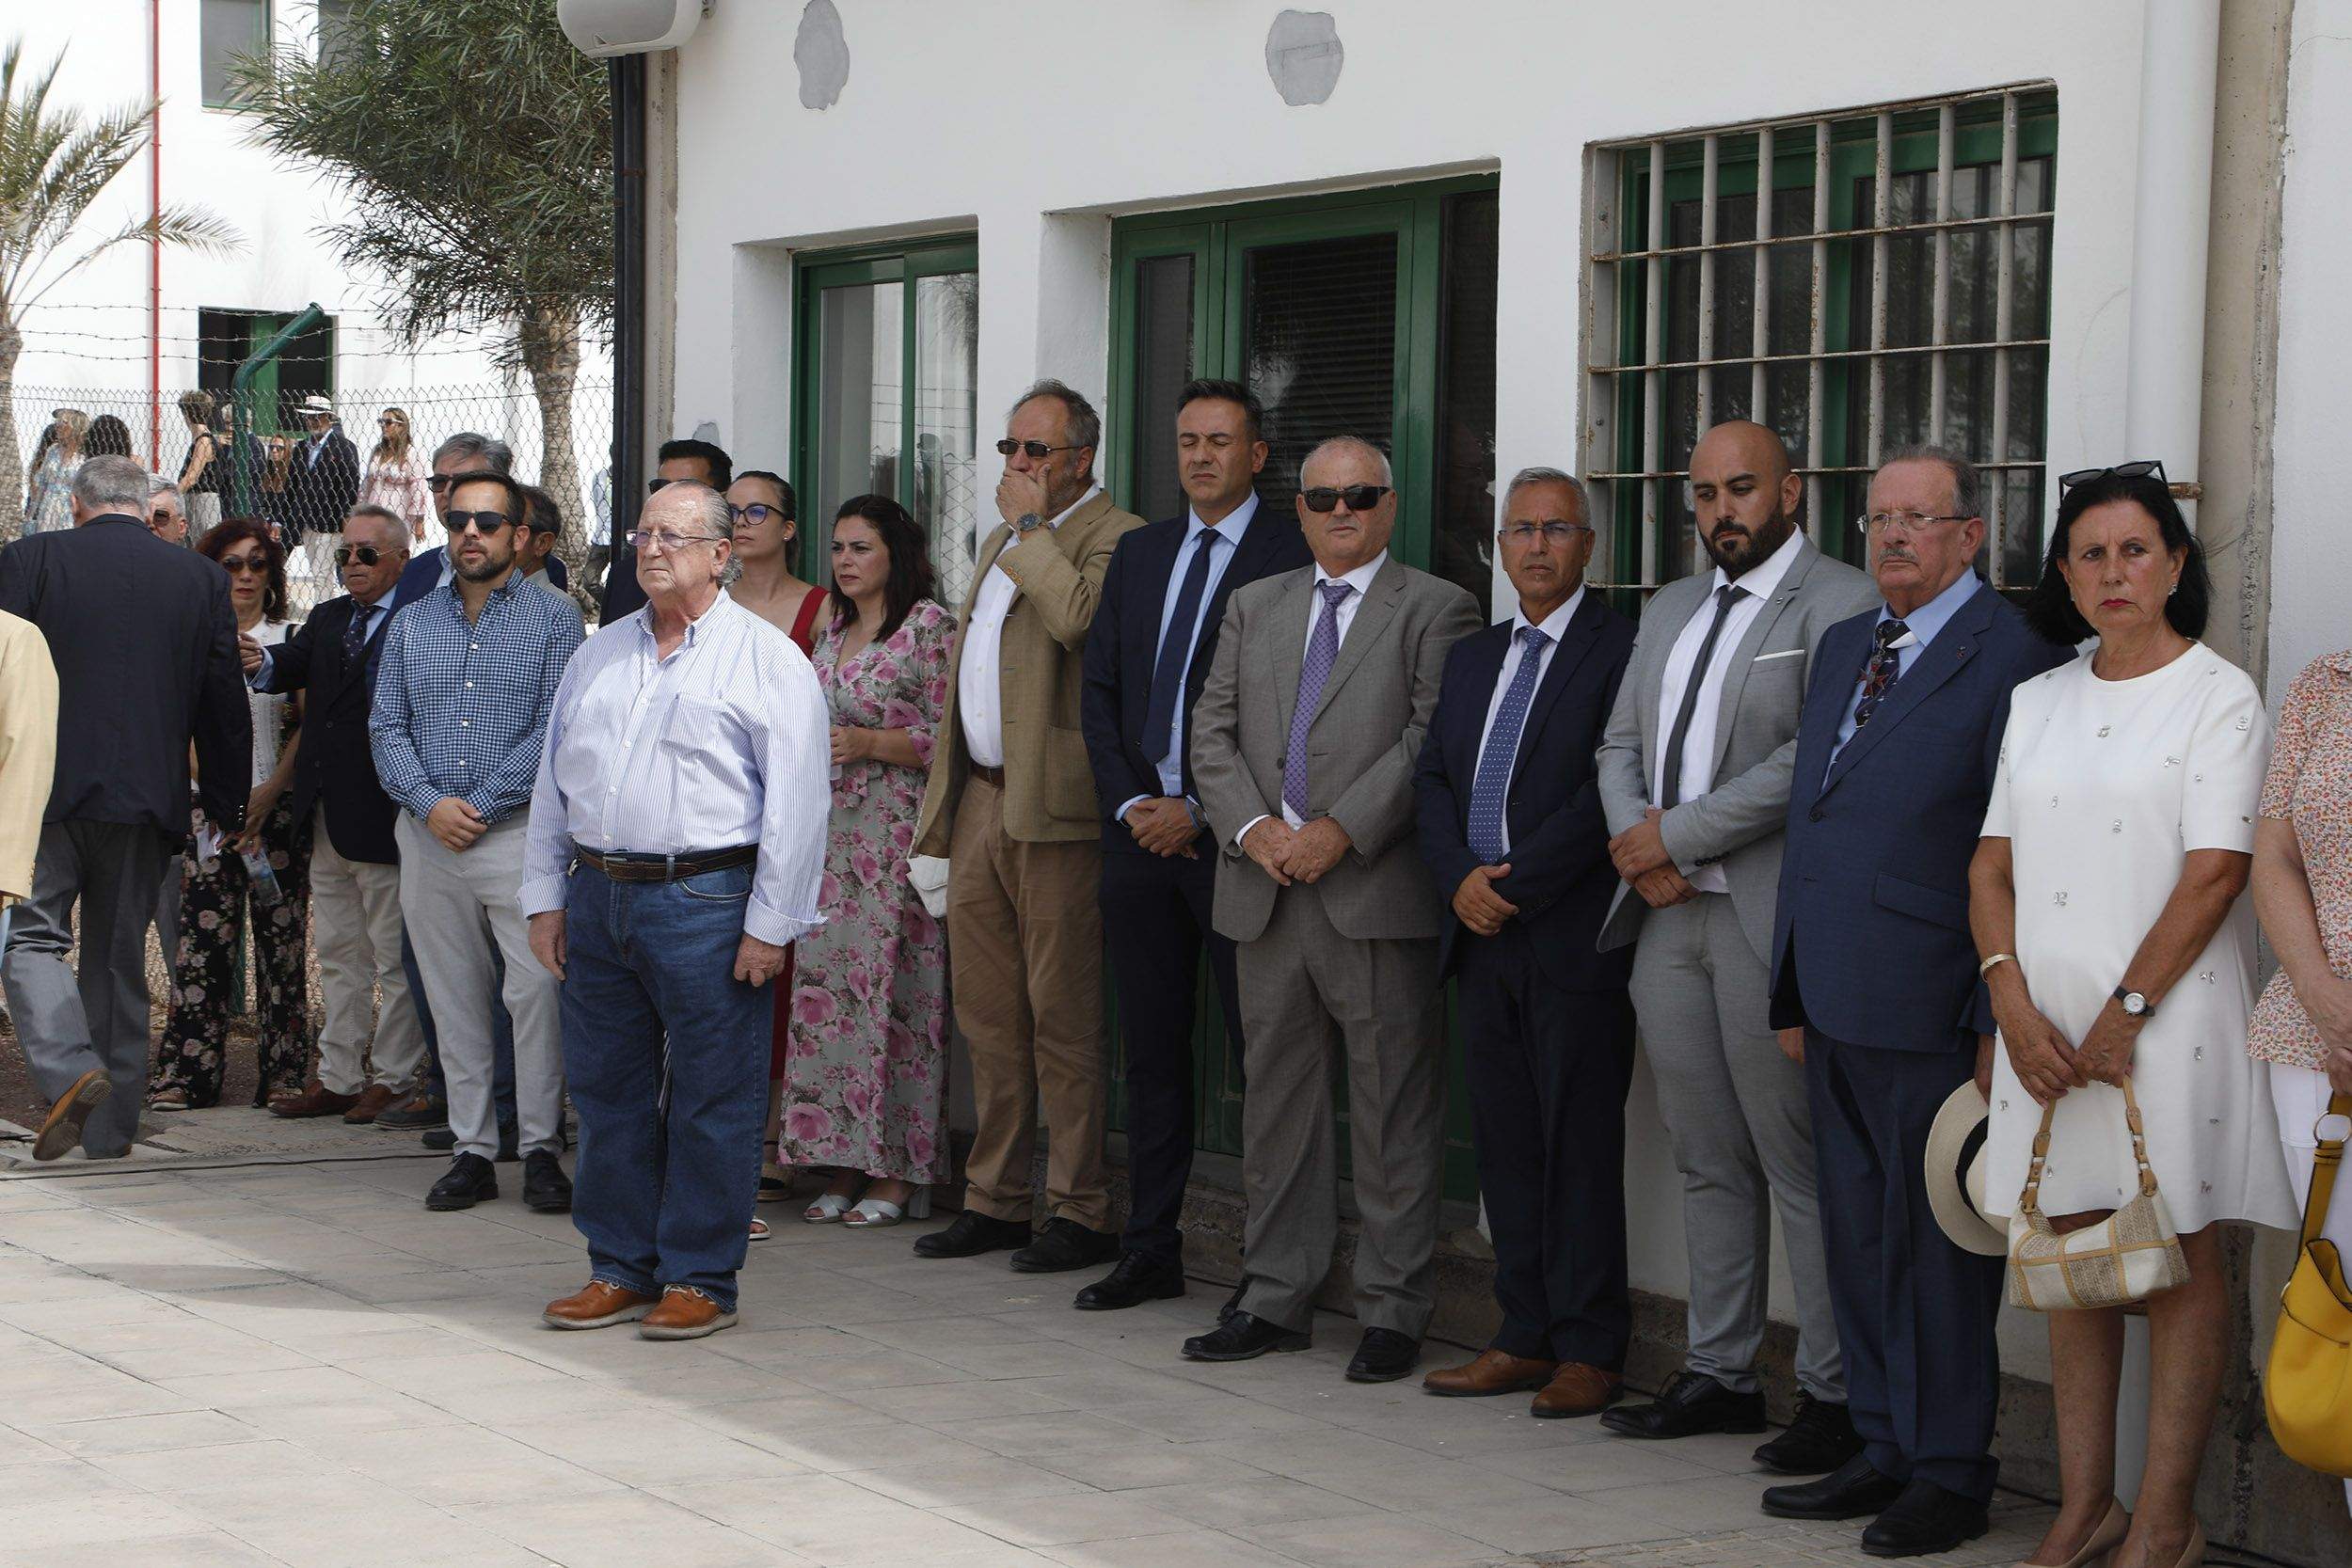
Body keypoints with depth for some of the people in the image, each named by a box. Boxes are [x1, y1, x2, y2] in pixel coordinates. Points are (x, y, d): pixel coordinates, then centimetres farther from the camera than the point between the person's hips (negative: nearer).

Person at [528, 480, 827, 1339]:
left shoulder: (768, 659, -2)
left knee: (710, 1103, -1)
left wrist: (769, 923, -11)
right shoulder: (598, 655, 16)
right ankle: (620, 1270, 20)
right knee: (607, 1092, 10)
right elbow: (553, 784, 19)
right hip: (597, 898, 6)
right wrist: (546, 897, 13)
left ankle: (700, 1281, 8)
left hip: (705, 904, -6)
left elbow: (795, 804, -7)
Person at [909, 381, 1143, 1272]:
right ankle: (995, 1199, 20)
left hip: (1052, 810, -9)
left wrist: (1029, 526, -14)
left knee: (1063, 1017, -5)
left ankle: (1082, 1213, 2)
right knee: (987, 1014, 12)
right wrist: (945, 806, 22)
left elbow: (1079, 618, -28)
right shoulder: (1004, 541, 22)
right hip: (979, 799, 9)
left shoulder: (1114, 537, -7)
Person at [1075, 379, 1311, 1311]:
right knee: (1152, 1050, 11)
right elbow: (1099, 690, 15)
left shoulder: (1292, 558, -4)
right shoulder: (1138, 554, 16)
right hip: (1141, 837, 6)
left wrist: (1201, 811, -12)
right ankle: (1150, 1251, 18)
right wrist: (1129, 803, 0)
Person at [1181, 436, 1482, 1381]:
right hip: (1266, 891, 5)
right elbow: (1212, 731, 11)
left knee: (1392, 1109, -1)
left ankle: (1391, 1312, 6)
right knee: (1276, 1100, 10)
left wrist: (1340, 832, -15)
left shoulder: (1435, 610, 2)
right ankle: (1276, 1299, 18)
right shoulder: (1254, 608, 18)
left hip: (1380, 893, -5)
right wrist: (1253, 828, -6)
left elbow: (1433, 738, -9)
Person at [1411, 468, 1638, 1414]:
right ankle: (1525, 1337, 16)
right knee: (1504, 1140, 9)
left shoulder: (1623, 651, -6)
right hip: (1485, 936, 7)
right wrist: (1460, 876, -4)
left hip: (1573, 936, -7)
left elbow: (1611, 791, -15)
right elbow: (1432, 778, 13)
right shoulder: (1472, 660, 18)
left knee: (1580, 1142, -3)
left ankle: (1590, 1350, 4)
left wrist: (1517, 882, -15)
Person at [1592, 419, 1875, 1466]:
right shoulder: (1671, 609, 19)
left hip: (1771, 923, -8)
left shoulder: (1839, 604, -7)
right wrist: (1638, 849, -2)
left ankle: (1833, 1395, 1)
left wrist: (1676, 836, -13)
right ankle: (1719, 1375, 20)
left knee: (1800, 1167, -5)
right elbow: (1620, 743, 18)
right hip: (1669, 914, 8)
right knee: (1708, 1164, 13)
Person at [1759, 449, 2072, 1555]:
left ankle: (1950, 1474, 11)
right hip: (1837, 1006, 8)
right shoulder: (1842, 647, 16)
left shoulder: (2013, 657, -10)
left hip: (1930, 1009, -8)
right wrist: (1794, 995, 17)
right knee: (1858, 1239, 13)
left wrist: (2002, 1027, -16)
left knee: (1936, 1245, 0)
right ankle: (1884, 1452, 24)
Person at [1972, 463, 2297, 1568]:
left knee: (2179, 1259, 0)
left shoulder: (2219, 695, -3)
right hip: (2047, 1023, 5)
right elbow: (1992, 866, 10)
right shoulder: (2037, 703, 13)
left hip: (2167, 1012, -5)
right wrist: (2016, 1008, -4)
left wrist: (2125, 1014, -14)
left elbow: (2214, 874, -11)